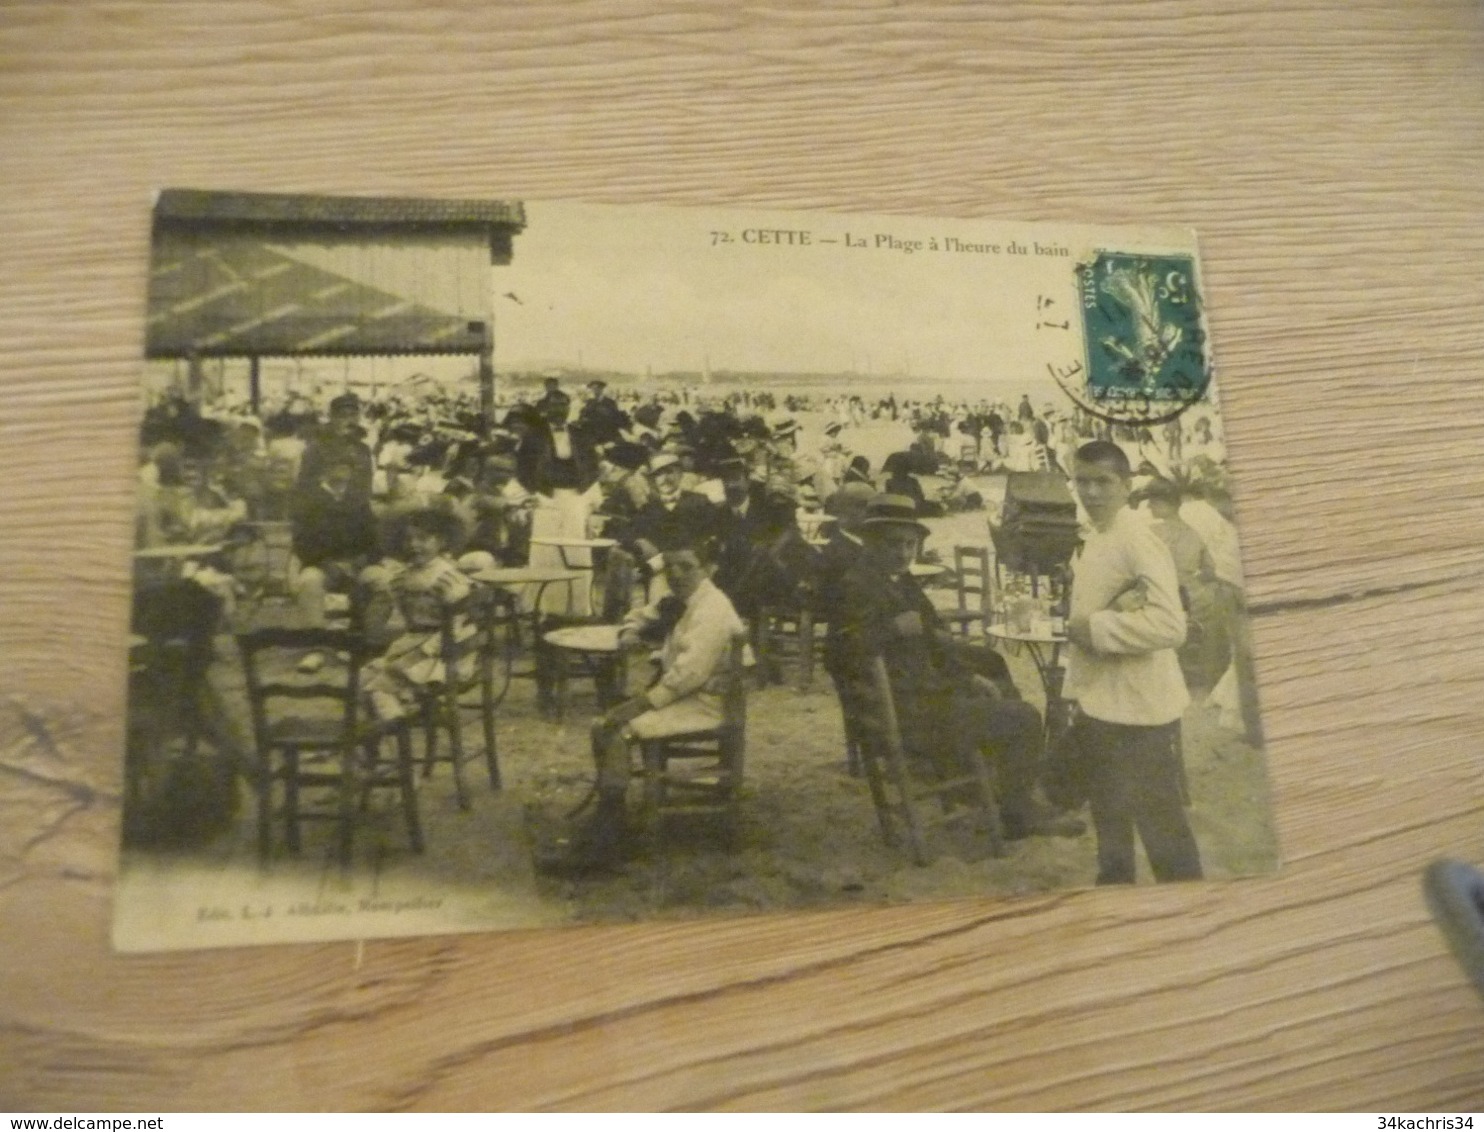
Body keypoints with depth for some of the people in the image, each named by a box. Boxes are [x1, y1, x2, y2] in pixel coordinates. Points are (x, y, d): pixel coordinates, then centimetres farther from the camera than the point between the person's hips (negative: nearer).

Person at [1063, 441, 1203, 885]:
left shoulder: (1137, 539, -18)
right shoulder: (1094, 541, 11)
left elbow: (1169, 624, -27)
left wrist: (1097, 627, -22)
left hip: (1139, 710, -9)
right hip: (1099, 706, 10)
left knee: (1161, 827, 3)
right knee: (1110, 820, 24)